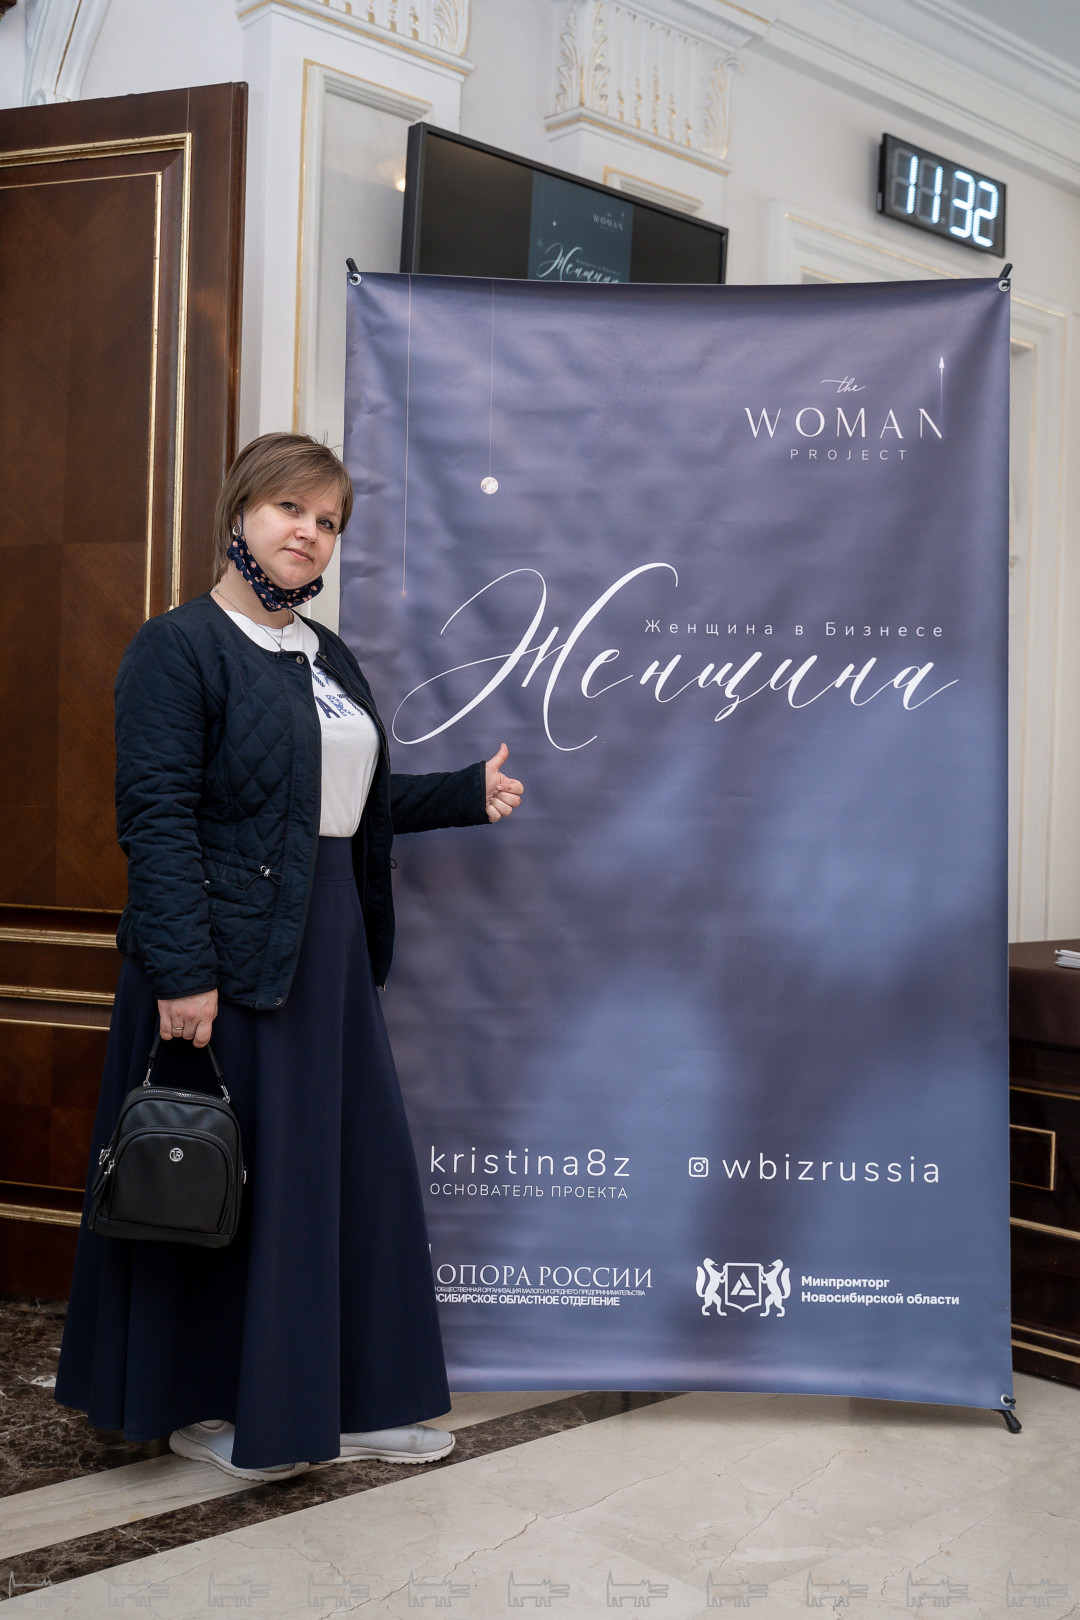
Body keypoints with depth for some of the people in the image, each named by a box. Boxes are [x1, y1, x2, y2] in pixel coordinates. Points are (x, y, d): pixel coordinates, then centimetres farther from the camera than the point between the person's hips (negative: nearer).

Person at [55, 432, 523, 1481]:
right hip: (228, 949, -8)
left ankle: (344, 1398, 27)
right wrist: (182, 971, -22)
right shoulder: (177, 648, -9)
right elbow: (157, 819, -17)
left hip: (330, 945, 8)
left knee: (352, 1166, 12)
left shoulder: (328, 658, 15)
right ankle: (203, 1404, 23)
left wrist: (466, 795, 8)